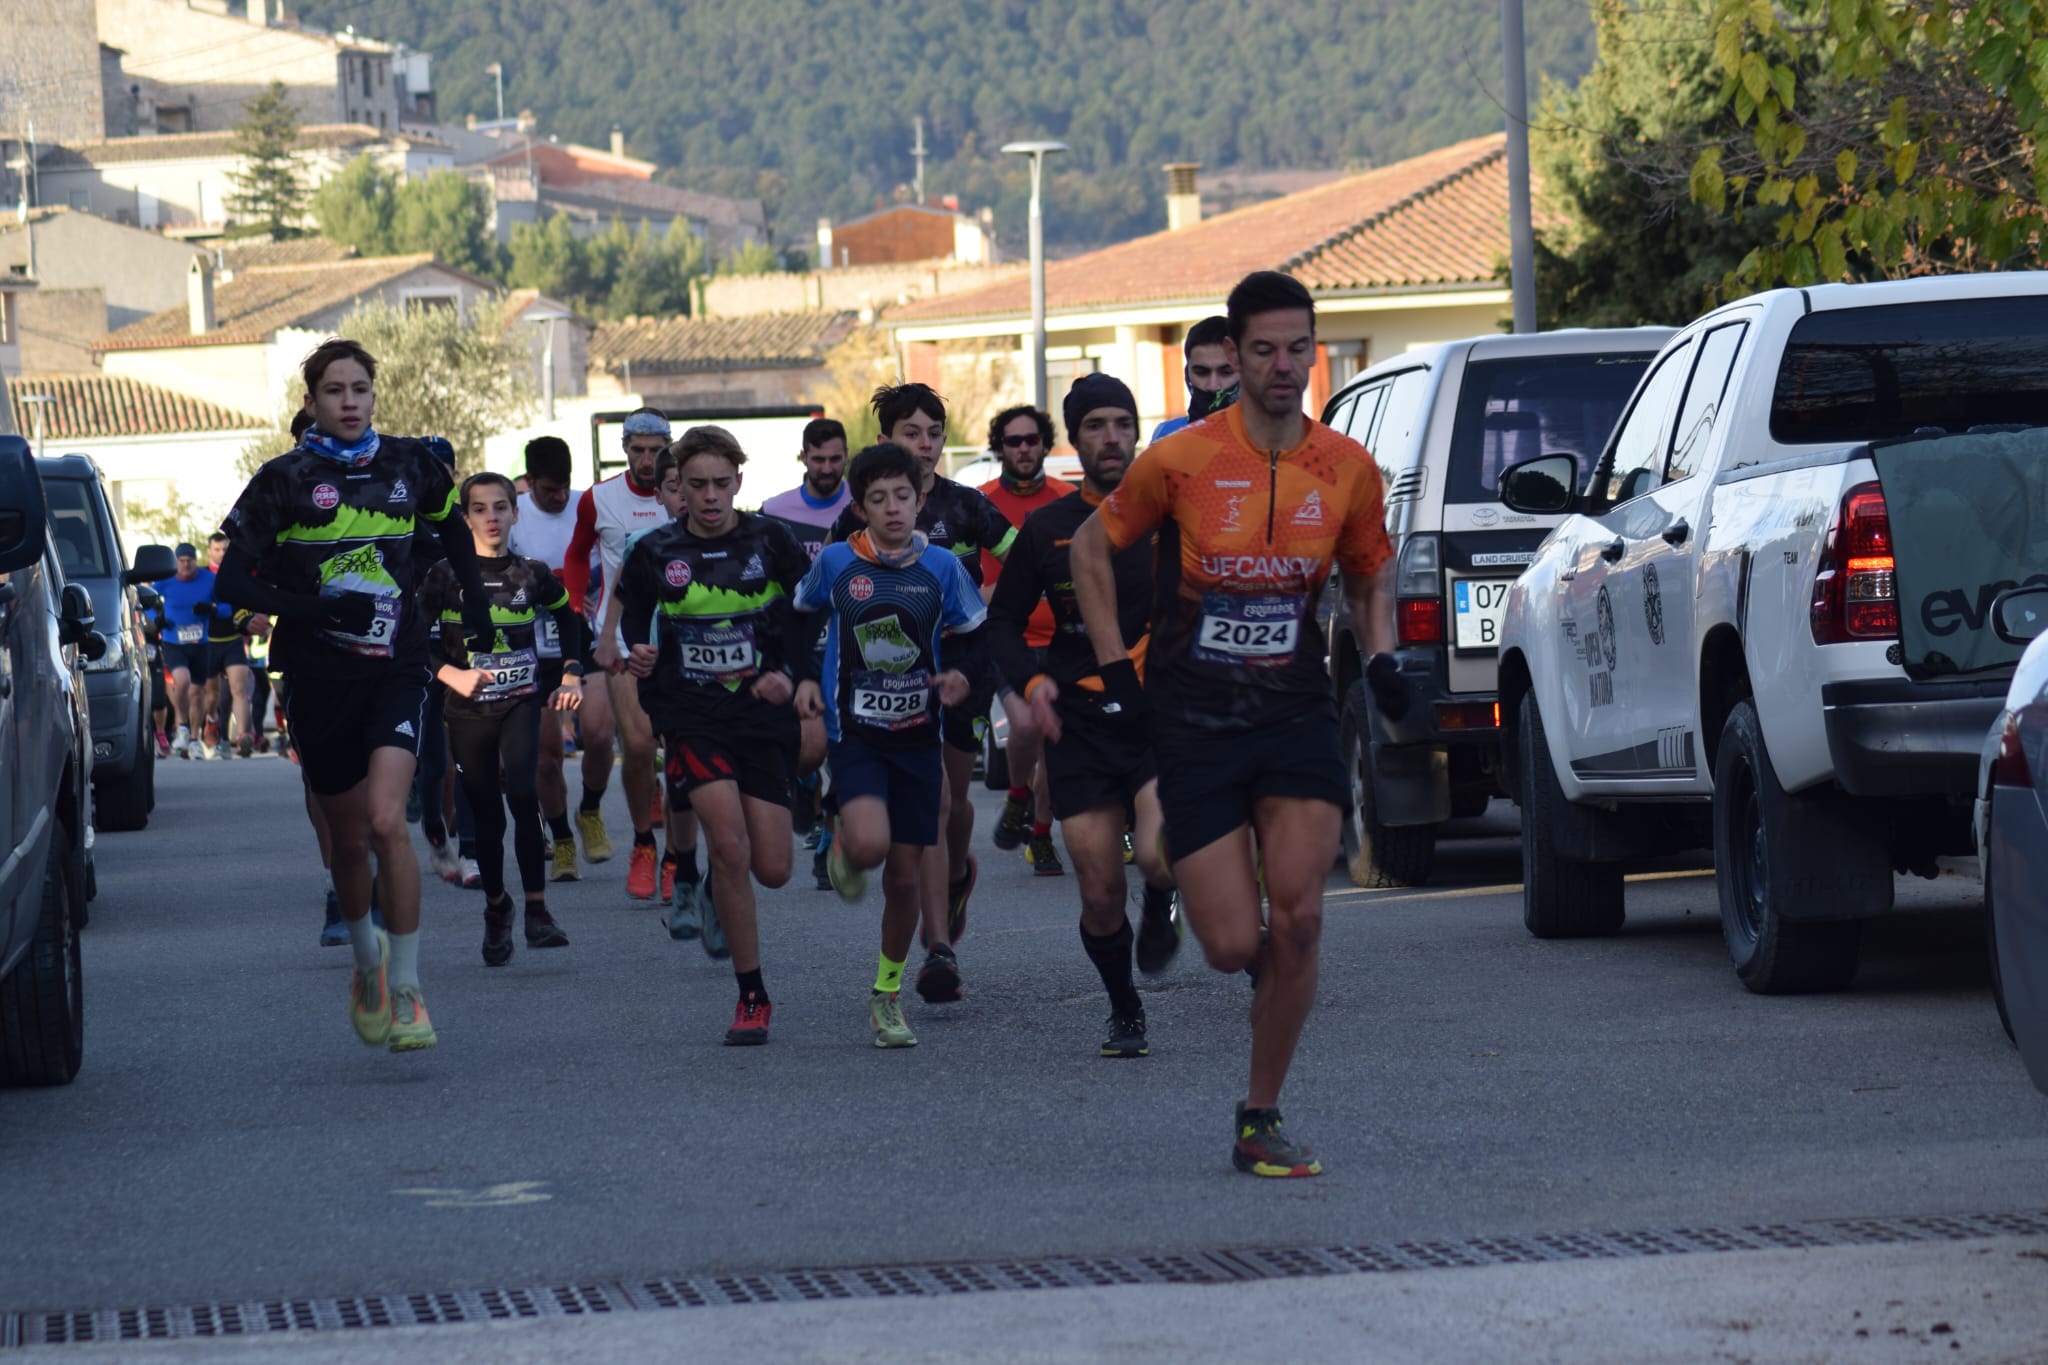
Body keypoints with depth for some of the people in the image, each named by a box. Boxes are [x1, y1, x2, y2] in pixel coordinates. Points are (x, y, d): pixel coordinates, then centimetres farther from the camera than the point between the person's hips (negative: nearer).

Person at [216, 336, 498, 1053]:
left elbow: (453, 527, 26)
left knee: (387, 823, -18)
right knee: (348, 839, 10)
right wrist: (318, 609, -19)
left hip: (396, 670, 0)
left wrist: (476, 610, 21)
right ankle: (367, 960, 38)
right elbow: (233, 581, -9)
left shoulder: (408, 465, 4)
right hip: (320, 678, 0)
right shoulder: (287, 479, -4)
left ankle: (406, 992, -13)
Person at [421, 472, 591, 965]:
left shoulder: (531, 574, 4)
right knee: (486, 816, 5)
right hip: (469, 709, 0)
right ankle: (496, 909, 26)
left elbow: (571, 619, 20)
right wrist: (450, 675, -16)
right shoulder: (445, 576, -2)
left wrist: (571, 675, 11)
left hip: (521, 702, 0)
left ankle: (537, 910, -19)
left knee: (522, 795, -21)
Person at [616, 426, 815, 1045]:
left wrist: (790, 674, -9)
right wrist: (639, 656, -8)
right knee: (730, 846, -20)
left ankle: (717, 890, 39)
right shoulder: (654, 552, 0)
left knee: (772, 869, -1)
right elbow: (634, 617, 14)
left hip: (763, 714, 1)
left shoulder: (771, 542, -1)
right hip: (693, 717, -1)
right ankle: (752, 998, -9)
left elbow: (812, 617, 7)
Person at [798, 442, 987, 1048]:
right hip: (854, 732, -2)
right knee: (869, 845, -27)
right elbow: (801, 619, 14)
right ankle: (844, 847, 12)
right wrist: (804, 679, 1)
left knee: (905, 875, 5)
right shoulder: (834, 563, -4)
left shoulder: (942, 567, -2)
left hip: (918, 735, 2)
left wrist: (960, 673, -9)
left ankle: (888, 993, 22)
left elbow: (972, 634, 11)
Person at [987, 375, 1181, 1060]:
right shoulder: (1046, 529, 8)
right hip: (1079, 725, 2)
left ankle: (1161, 907, 11)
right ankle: (1124, 1011, 24)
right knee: (1101, 894, -2)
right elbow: (1004, 621, 14)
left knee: (1159, 855, -26)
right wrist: (1031, 680, -5)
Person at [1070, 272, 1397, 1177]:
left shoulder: (1347, 469, 1)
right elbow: (1093, 548, 8)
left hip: (1297, 718, 2)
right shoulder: (1180, 462, -7)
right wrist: (1116, 671, 1)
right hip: (1192, 724, -2)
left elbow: (1371, 574, 19)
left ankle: (1261, 1122, 2)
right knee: (1233, 947, -7)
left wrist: (1380, 655, 1)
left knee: (1298, 920, -12)